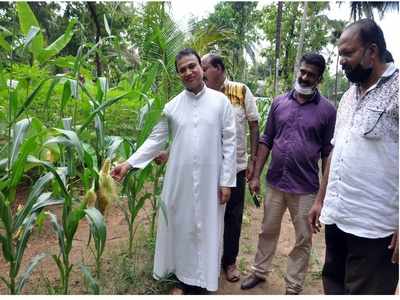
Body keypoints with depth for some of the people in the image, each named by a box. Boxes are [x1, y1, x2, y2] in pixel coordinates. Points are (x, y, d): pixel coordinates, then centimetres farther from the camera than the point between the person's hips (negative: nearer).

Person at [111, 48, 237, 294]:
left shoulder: (220, 101, -1)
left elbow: (229, 143, -2)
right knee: (180, 227, 11)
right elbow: (155, 140, 7)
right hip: (179, 180, 2)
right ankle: (184, 279, 31)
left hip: (210, 181, -2)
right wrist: (129, 163, -3)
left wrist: (226, 181, -5)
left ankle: (203, 281, 28)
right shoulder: (172, 106, 4)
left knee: (206, 229, 8)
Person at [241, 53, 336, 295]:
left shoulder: (327, 109, -5)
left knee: (303, 239, 11)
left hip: (306, 188, -2)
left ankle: (293, 287, 29)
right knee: (268, 231, 18)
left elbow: (328, 153, -3)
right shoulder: (279, 102, 3)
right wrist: (256, 175, 2)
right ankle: (260, 272, 38)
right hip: (275, 183, 3)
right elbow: (266, 141, 6)